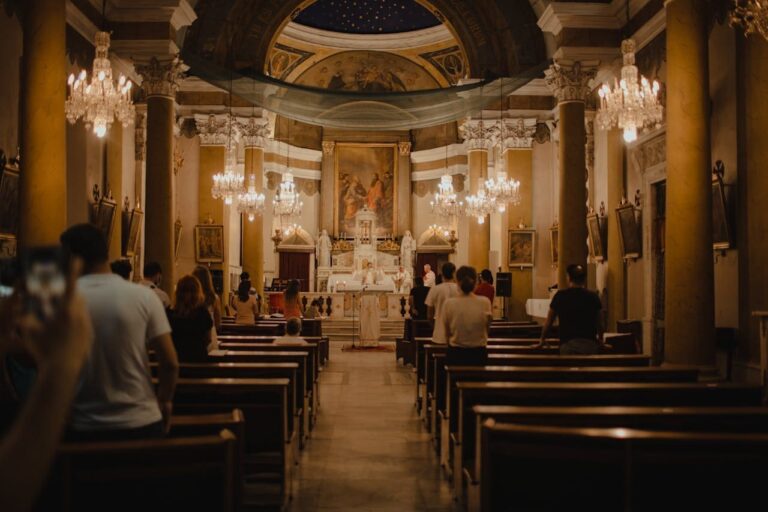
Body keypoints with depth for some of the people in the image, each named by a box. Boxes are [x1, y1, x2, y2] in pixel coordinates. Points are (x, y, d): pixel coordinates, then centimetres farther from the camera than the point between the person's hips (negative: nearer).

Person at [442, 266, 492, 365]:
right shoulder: (485, 302, -10)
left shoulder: (449, 303, -12)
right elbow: (486, 330, 1)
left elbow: (447, 333, -3)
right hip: (478, 354, 1)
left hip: (455, 354, -1)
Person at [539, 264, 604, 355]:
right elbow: (599, 323, 15)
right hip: (589, 344, 1)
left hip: (568, 344, -1)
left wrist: (542, 339, 28)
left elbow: (549, 322, 12)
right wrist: (600, 340, 35)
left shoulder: (560, 296, 4)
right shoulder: (593, 297, 6)